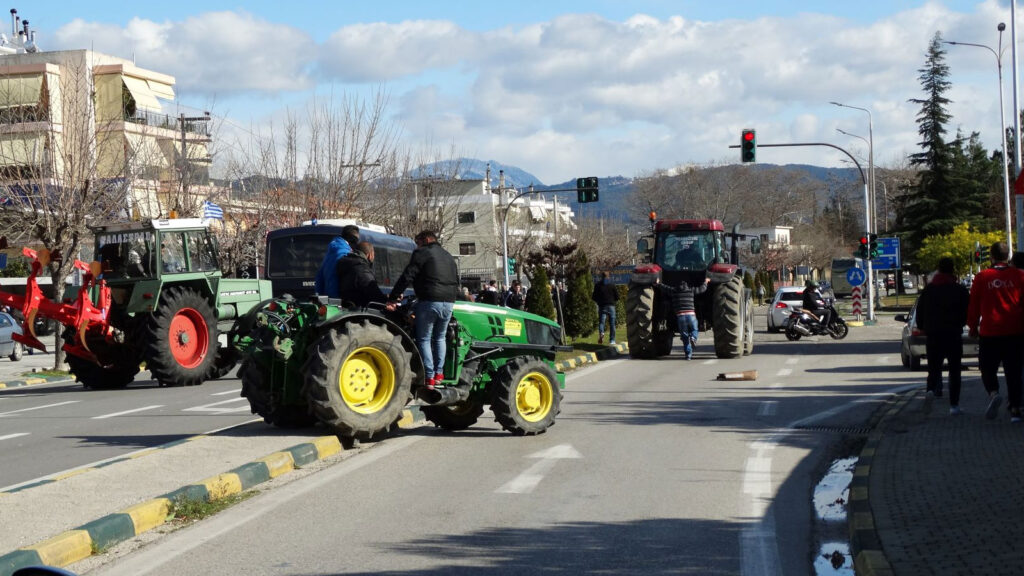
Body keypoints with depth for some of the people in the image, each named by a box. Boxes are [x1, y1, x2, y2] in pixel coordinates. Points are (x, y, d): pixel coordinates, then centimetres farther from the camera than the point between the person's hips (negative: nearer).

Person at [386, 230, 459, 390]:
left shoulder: (422, 253, 0)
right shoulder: (448, 257, 22)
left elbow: (407, 277, -7)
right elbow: (456, 282, 27)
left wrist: (393, 298, -4)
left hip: (429, 301, -6)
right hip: (448, 303, 6)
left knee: (424, 339, 3)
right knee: (439, 338, 21)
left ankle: (429, 377, -3)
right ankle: (439, 374, 16)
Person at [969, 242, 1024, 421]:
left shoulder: (981, 277, -2)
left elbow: (973, 305, 3)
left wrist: (973, 327, 15)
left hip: (989, 333, -1)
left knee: (988, 369, 10)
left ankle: (993, 393, -17)